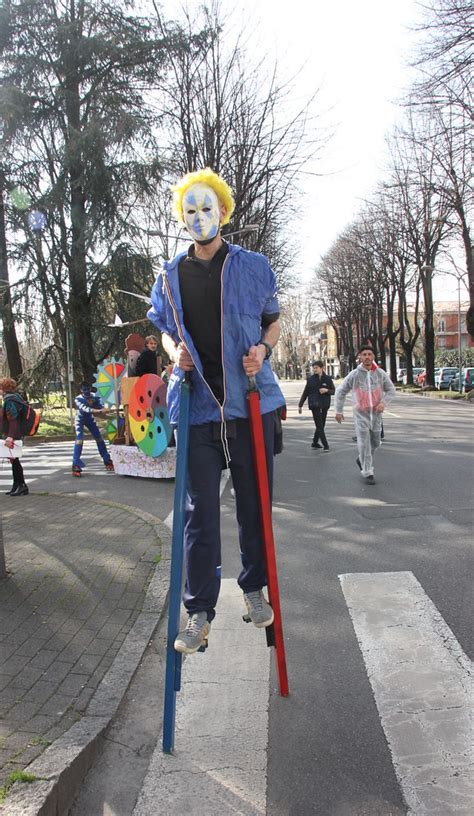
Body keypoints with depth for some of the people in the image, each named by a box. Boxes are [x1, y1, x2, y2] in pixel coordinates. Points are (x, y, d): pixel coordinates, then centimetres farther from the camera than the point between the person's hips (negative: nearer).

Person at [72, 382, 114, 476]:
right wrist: (98, 411, -57)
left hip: (90, 419, 4)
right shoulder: (78, 399, -27)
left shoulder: (94, 396, -17)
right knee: (79, 440, -19)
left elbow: (100, 404, -30)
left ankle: (107, 461, 17)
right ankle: (75, 465, -20)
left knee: (99, 438, 5)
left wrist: (103, 409, -54)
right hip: (80, 420, -4)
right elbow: (85, 409, -43)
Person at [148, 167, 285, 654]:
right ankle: (199, 612, 10)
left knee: (253, 501, 10)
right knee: (199, 511, 1)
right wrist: (175, 350, -2)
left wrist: (262, 348, -8)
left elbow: (273, 321, 14)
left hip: (251, 401, 0)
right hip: (197, 404, 1)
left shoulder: (253, 267, 7)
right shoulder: (170, 276, 11)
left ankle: (254, 588, 30)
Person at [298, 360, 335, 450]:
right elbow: (305, 392, 7)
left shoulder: (327, 378, 1)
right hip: (314, 405, -2)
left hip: (324, 405, 2)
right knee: (319, 425, -7)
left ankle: (315, 442, 25)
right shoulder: (310, 379, 0)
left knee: (321, 425, 10)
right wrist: (300, 405, 7)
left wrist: (327, 390, -15)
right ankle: (325, 445, -5)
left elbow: (333, 391, 7)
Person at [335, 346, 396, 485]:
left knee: (375, 443, 14)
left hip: (376, 414, 3)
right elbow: (340, 391, 2)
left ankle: (361, 460, 40)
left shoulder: (381, 373, -2)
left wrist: (384, 402, -15)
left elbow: (391, 390, 4)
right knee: (364, 443, -4)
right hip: (361, 414, -3)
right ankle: (368, 472, 5)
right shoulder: (354, 374, -6)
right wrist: (339, 411, 1)